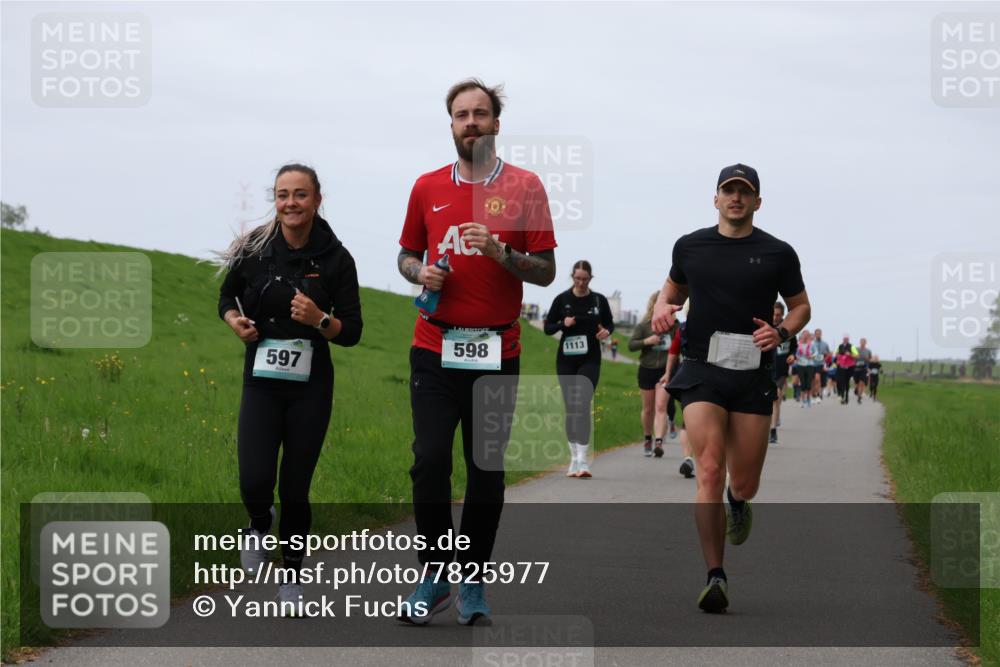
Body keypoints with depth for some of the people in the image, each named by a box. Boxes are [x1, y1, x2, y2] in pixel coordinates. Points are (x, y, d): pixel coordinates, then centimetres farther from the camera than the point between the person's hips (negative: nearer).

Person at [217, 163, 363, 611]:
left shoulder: (335, 259, -5)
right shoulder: (254, 250, -3)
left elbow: (351, 333, -3)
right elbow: (227, 295, 15)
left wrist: (320, 319, -22)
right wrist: (234, 320, -5)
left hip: (310, 386, 0)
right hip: (262, 381, 0)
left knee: (295, 487, 4)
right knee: (254, 483, -13)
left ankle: (292, 578, 27)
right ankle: (259, 526, 24)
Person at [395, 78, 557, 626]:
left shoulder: (524, 186, 2)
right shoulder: (427, 187, 9)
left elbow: (546, 272, 1)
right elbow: (407, 254, 20)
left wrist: (500, 252, -17)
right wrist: (420, 272, -2)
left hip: (497, 350, -1)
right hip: (435, 348, 1)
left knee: (487, 470, 2)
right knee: (429, 461, -7)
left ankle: (472, 582, 14)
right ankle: (433, 579, 7)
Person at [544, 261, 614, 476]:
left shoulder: (599, 300, 0)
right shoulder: (562, 299, -1)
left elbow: (610, 323, 14)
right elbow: (548, 327, 4)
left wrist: (606, 331, -9)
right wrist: (563, 324, -16)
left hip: (590, 360, -2)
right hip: (566, 360, 2)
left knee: (583, 406, -14)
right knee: (570, 408, 6)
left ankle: (583, 459, -19)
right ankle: (574, 457, 17)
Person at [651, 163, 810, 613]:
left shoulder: (778, 254, 5)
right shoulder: (689, 247, 8)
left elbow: (800, 306, 15)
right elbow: (673, 290, 25)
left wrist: (783, 332, -6)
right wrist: (663, 308, 1)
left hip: (753, 377, 1)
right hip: (701, 372, 0)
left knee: (744, 484, 4)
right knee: (710, 471, -16)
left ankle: (737, 502, 44)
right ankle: (715, 577, -15)